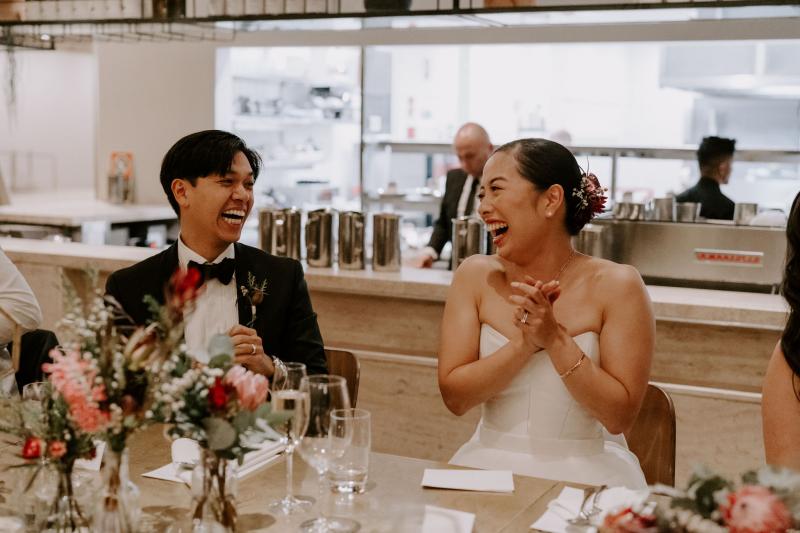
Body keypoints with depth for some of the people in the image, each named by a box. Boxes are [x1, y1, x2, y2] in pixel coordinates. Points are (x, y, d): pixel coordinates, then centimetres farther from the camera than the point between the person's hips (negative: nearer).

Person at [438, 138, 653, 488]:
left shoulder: (616, 285, -6)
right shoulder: (475, 276, 2)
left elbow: (620, 417, -8)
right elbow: (454, 397, -3)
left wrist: (556, 339, -18)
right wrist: (525, 343, -16)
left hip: (585, 472, -2)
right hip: (489, 464, 2)